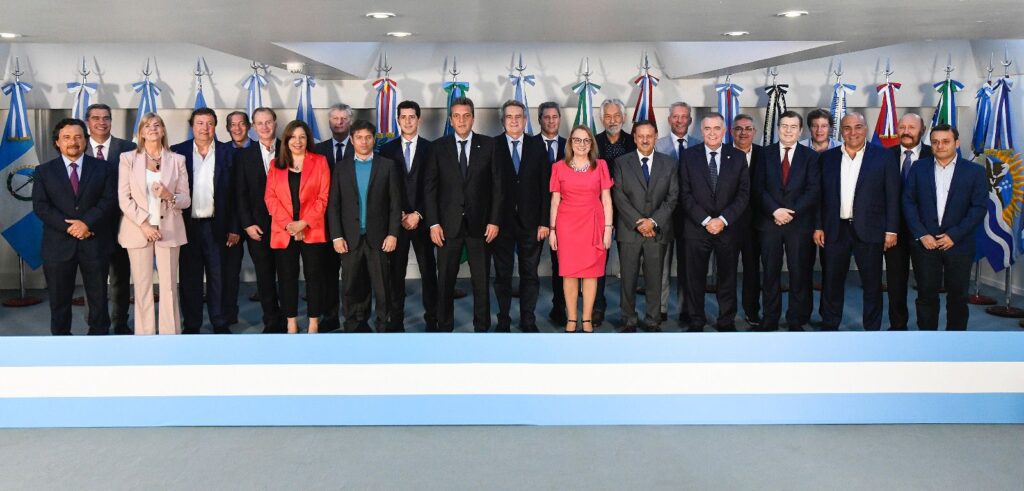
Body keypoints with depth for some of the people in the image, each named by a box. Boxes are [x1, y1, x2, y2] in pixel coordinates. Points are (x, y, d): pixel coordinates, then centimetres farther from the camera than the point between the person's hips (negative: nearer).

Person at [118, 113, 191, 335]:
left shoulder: (177, 160, 7)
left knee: (169, 286, 0)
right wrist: (144, 224, -11)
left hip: (168, 230, 1)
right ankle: (144, 333, 8)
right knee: (142, 287, 2)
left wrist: (169, 196, -17)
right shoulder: (128, 159, 5)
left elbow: (186, 200, 5)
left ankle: (171, 333, 5)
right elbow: (124, 199, -1)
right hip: (138, 229, 0)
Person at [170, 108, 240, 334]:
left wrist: (234, 228, -4)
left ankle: (221, 322, 17)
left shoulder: (227, 153, 2)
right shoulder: (178, 152, 3)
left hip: (218, 226, 0)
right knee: (189, 277, 8)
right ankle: (191, 324, 19)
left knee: (219, 277, 6)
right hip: (188, 226, 1)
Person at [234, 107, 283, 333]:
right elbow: (240, 193, 4)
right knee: (264, 277, 5)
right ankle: (271, 322, 14)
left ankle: (289, 320, 13)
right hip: (257, 226, 1)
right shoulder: (244, 155, 7)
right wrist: (247, 224, -4)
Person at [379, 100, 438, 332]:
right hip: (396, 220, 1)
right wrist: (400, 216, -6)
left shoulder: (430, 148, 3)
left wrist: (418, 214, -8)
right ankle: (396, 319, 10)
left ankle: (432, 318, 11)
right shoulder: (387, 149, 7)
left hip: (422, 219, -1)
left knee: (428, 271, 3)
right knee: (396, 272, 3)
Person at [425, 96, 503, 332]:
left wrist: (494, 221, -4)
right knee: (445, 280, 6)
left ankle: (482, 327, 19)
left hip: (480, 224, 0)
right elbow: (430, 187, 2)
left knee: (481, 280, 7)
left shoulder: (488, 145, 3)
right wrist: (433, 223, -4)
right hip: (448, 224, 0)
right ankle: (444, 327, 18)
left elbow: (496, 185, 2)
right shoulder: (439, 146, 3)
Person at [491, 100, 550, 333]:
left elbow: (545, 186, 2)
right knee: (502, 274, 8)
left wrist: (544, 222, -4)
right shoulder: (492, 146, 0)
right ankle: (503, 320, 20)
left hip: (530, 222, 1)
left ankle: (528, 320, 19)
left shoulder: (537, 147, 5)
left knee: (530, 274, 8)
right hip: (502, 221, -1)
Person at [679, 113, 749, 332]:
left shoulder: (738, 157, 5)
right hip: (696, 228, 0)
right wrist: (705, 220, -11)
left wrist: (723, 220, -12)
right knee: (695, 278, 5)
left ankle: (727, 321, 19)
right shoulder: (689, 156, 2)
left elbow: (743, 194, 0)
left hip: (728, 228, 1)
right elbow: (685, 194, -3)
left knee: (727, 278, 8)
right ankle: (695, 321, 16)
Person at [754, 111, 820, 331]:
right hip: (769, 222, 1)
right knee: (770, 272, 5)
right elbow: (758, 187, 0)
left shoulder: (810, 156, 5)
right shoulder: (766, 153, 7)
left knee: (799, 273, 3)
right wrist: (775, 210, -13)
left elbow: (813, 190, -3)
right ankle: (770, 319, 13)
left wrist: (792, 212, -13)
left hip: (799, 223, 0)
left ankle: (796, 321, 12)